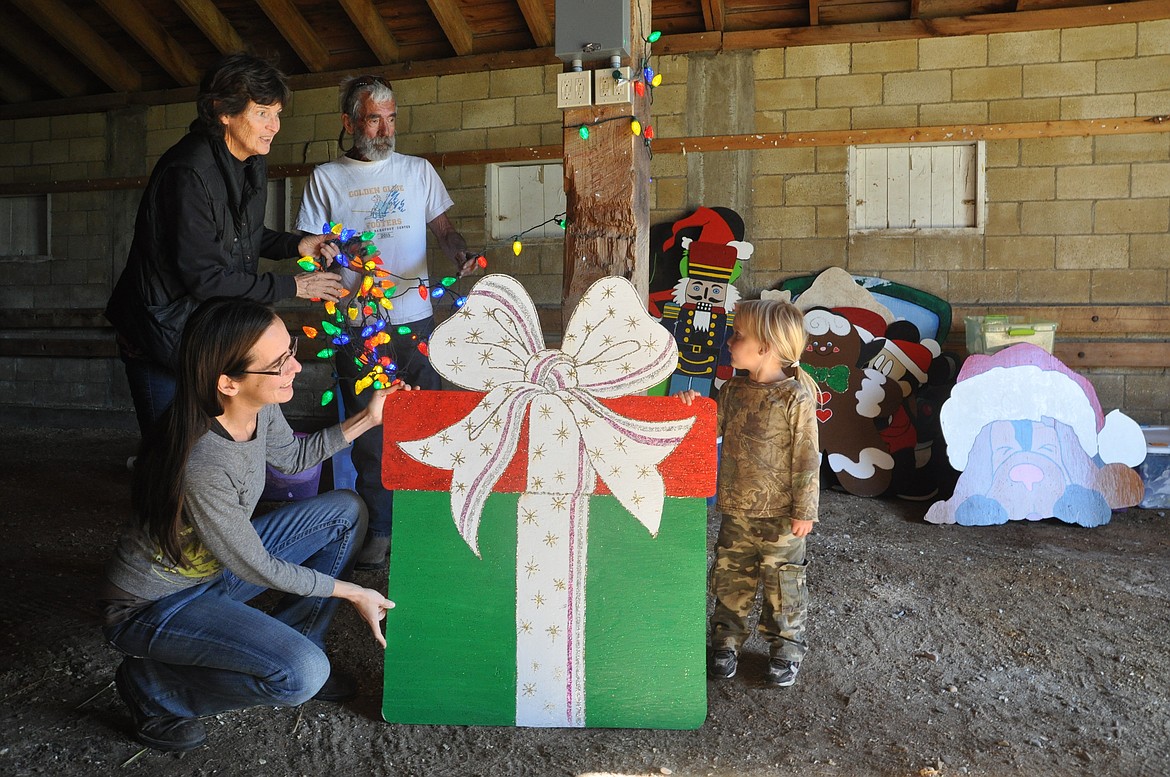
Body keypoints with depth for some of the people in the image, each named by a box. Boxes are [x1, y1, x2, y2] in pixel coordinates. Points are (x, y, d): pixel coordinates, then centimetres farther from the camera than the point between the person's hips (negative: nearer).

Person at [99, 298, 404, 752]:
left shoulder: (259, 408, -14)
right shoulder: (203, 466, -37)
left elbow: (293, 457, 11)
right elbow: (258, 568, -23)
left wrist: (368, 419, 6)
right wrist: (353, 594, -12)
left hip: (217, 566, 9)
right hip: (152, 607, -8)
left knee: (346, 511, 4)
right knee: (303, 674, -25)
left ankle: (289, 645, 14)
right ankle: (151, 687, -1)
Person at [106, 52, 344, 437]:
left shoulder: (253, 165, 4)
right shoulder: (190, 172, -25)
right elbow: (203, 277, -25)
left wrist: (297, 244, 0)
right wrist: (291, 286, -19)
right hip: (164, 343, -8)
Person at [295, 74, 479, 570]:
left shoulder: (418, 170, 11)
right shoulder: (325, 179, 7)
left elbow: (443, 228, 11)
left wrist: (459, 254, -11)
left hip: (415, 317, 1)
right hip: (357, 324, -1)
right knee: (368, 430, 4)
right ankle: (377, 529, 16)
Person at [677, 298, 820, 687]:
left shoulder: (795, 398, -16)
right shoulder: (733, 390, 3)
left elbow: (806, 458, -14)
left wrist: (804, 511, -12)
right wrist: (692, 406, -10)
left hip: (780, 516, -5)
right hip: (736, 512, 6)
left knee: (783, 585, 10)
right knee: (730, 579, 15)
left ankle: (787, 649, 28)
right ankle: (726, 642, 32)